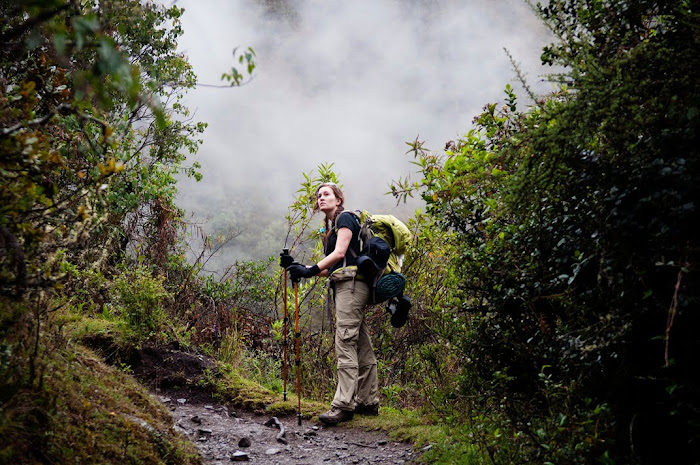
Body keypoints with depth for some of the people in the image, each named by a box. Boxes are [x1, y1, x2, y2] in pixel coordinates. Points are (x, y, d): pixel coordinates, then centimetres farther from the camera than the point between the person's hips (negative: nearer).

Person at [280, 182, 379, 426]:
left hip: (351, 285, -10)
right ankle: (368, 402, 14)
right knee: (361, 345, 10)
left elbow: (340, 253, -16)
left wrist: (310, 270, -21)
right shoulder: (330, 227, 24)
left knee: (345, 343, -14)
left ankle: (343, 405, -17)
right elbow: (331, 268, 18)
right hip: (345, 286, 10)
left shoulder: (345, 217, -2)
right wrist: (299, 267, 10)